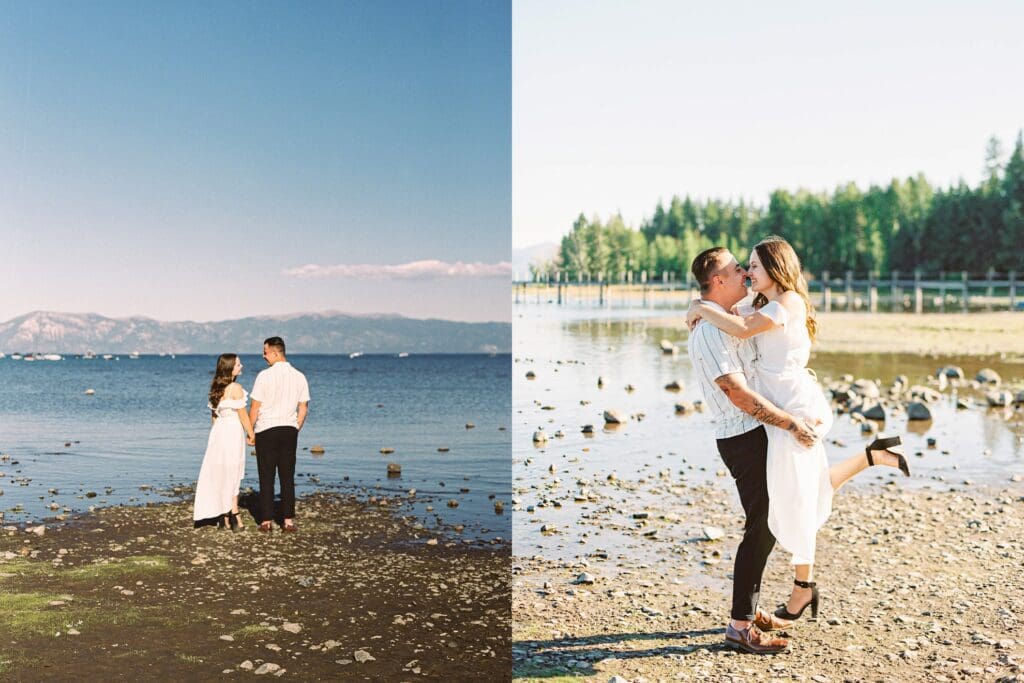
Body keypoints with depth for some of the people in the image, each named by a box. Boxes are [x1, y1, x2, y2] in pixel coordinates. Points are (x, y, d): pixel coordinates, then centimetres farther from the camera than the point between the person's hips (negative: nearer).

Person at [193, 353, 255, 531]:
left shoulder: (216, 388, 10)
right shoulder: (236, 388, -14)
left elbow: (214, 413, 15)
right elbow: (243, 415, -12)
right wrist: (251, 435, -3)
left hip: (218, 431, 7)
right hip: (233, 432, -7)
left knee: (220, 475, 11)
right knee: (232, 476, -1)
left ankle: (225, 516, 17)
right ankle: (234, 517, 2)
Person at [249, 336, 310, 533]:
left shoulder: (265, 375, -10)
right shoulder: (299, 377, 3)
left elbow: (255, 407, -7)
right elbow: (303, 409, 6)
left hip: (266, 430, -3)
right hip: (289, 430, 3)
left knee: (266, 477, 4)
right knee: (287, 477, 7)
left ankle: (266, 520, 6)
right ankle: (288, 520, 7)